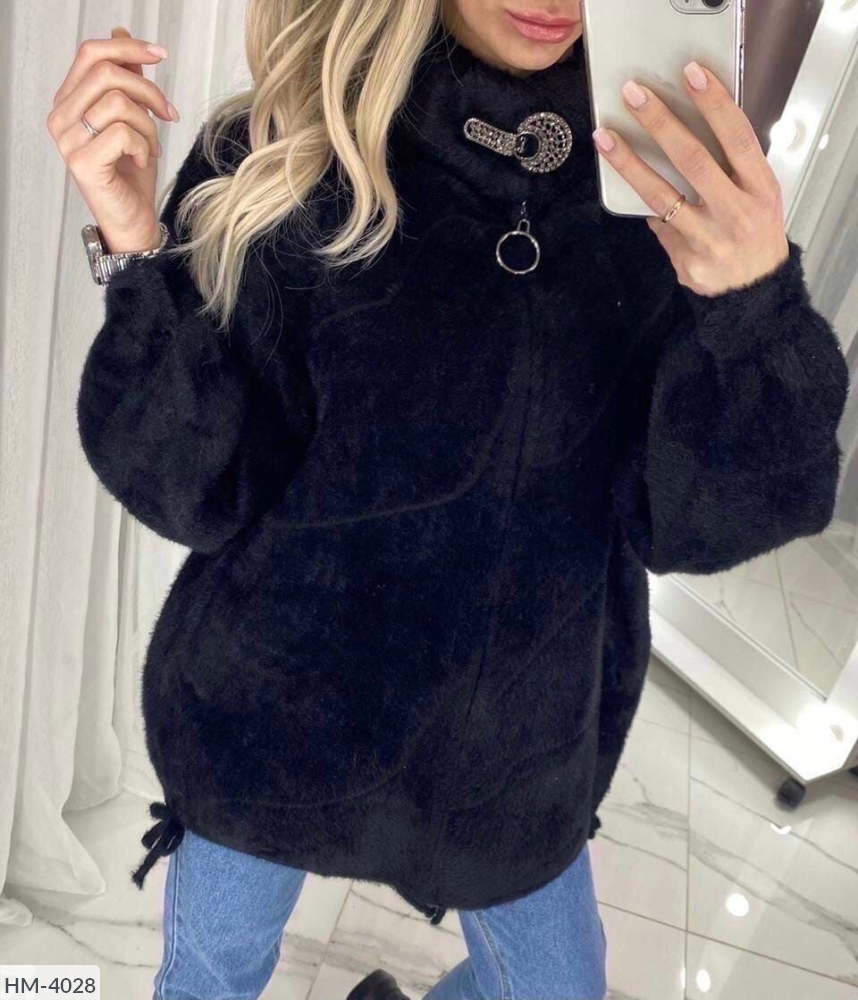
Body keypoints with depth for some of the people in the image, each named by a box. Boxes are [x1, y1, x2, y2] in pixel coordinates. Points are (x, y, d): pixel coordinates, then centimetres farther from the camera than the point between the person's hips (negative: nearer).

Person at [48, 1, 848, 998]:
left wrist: (755, 307, -32)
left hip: (517, 743, 3)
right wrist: (141, 253, -30)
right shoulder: (283, 158, -16)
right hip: (268, 711, -1)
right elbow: (196, 495, -16)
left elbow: (688, 525, -14)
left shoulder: (675, 171, -10)